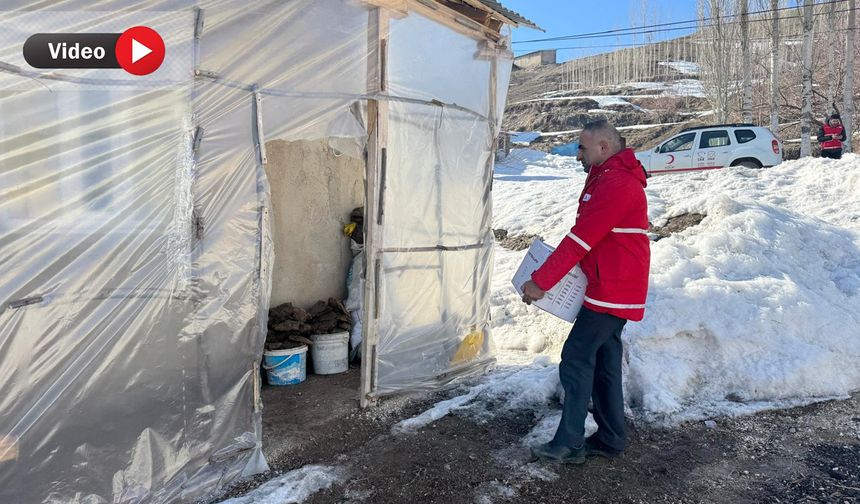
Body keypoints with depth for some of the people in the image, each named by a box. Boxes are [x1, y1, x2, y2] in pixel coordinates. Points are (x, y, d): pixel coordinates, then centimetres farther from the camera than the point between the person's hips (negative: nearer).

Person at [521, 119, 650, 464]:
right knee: (604, 364, 14)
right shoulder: (610, 179, 18)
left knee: (577, 359, -6)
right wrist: (551, 273, 8)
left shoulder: (615, 184, -17)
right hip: (614, 292, 10)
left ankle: (569, 445, 1)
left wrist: (541, 282, -19)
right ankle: (610, 440, 23)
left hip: (610, 292, -10)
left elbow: (581, 238, -21)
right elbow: (587, 238, 18)